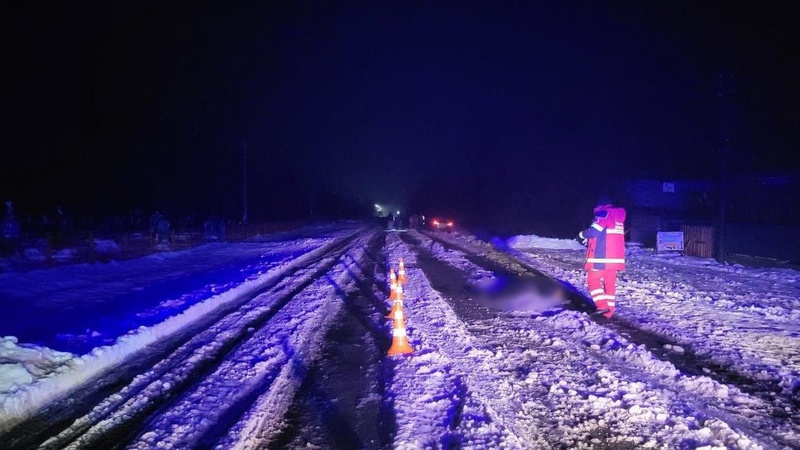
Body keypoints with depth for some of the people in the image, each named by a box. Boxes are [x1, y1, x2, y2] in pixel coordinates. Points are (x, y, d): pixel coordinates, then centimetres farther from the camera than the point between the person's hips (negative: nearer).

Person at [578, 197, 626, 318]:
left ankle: (602, 306, -13)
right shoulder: (619, 217, 19)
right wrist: (590, 239, 21)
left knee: (593, 280, -1)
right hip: (615, 257, 8)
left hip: (602, 256, -8)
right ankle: (609, 311, 11)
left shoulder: (604, 214, -7)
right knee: (610, 283, 10)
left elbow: (594, 230, -19)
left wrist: (582, 235, 1)